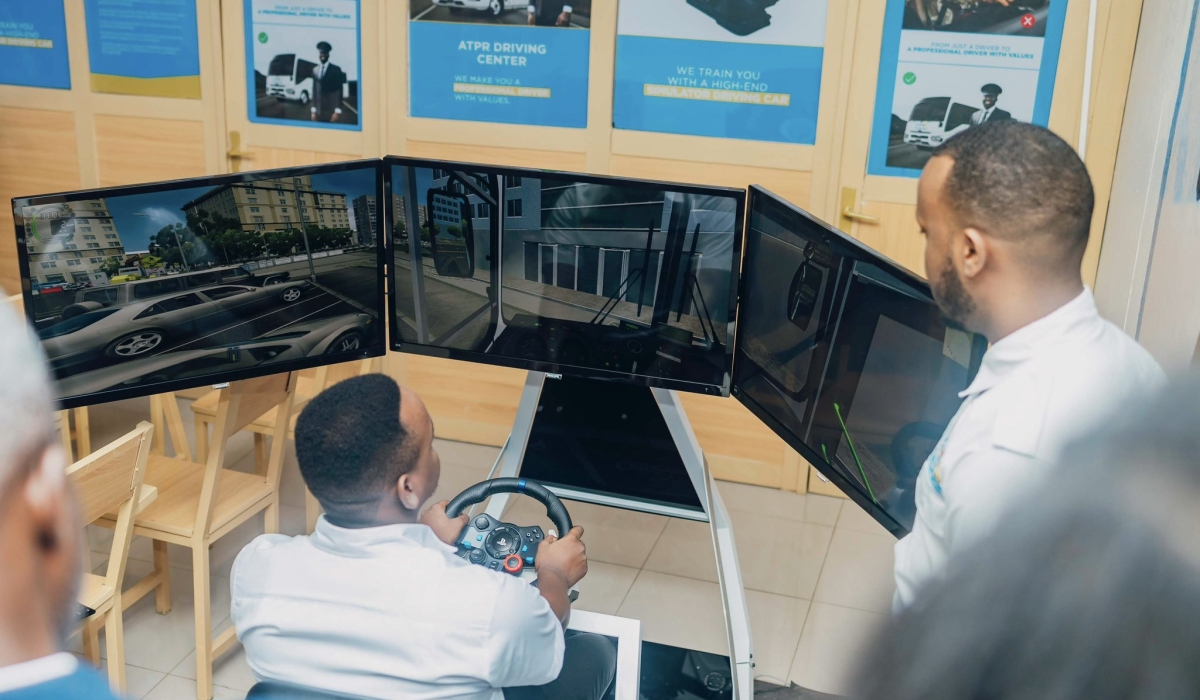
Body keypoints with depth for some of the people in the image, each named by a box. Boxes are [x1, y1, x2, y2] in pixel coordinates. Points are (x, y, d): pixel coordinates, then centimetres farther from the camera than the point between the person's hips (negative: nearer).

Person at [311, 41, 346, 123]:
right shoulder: (315, 70, 13)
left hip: (332, 111, -4)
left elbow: (339, 91, -4)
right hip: (319, 111, 4)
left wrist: (338, 111, -11)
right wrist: (313, 110, 8)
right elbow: (314, 91, 14)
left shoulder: (336, 69, 0)